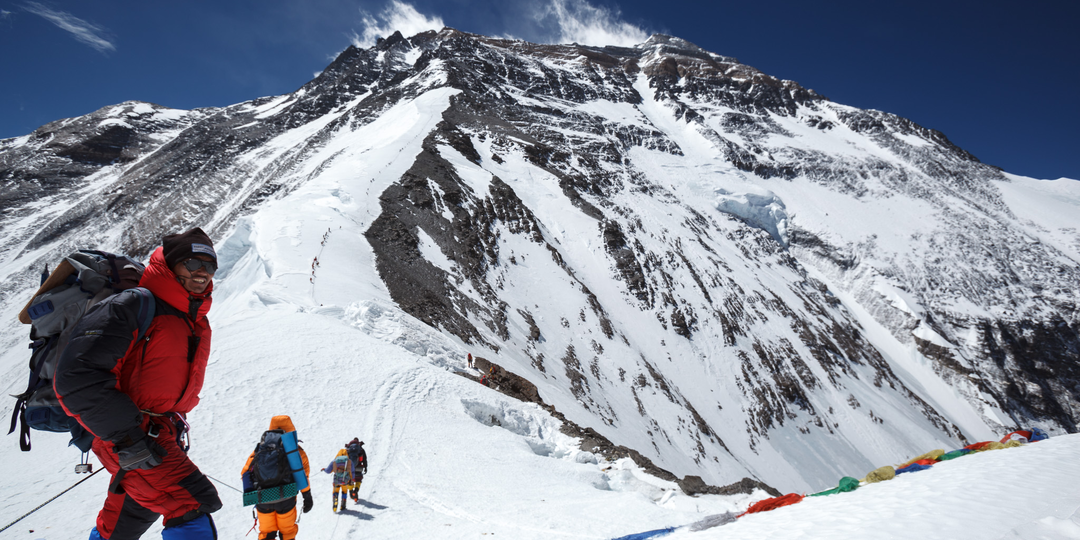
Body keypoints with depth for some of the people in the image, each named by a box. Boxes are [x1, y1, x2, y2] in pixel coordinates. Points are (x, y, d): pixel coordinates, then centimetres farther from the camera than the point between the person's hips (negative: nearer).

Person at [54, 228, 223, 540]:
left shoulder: (198, 322, 11)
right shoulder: (132, 308, -17)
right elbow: (76, 376, -23)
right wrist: (126, 436, -25)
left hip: (159, 433, 10)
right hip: (126, 433, -9)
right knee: (195, 505, -22)